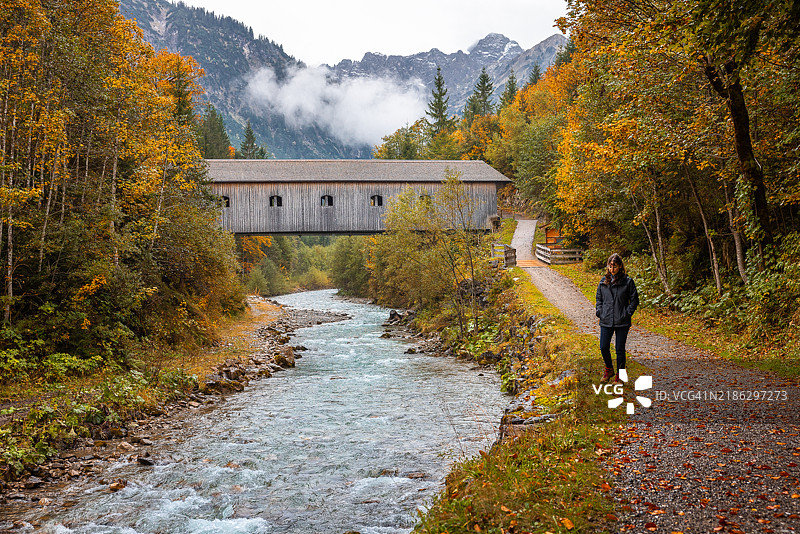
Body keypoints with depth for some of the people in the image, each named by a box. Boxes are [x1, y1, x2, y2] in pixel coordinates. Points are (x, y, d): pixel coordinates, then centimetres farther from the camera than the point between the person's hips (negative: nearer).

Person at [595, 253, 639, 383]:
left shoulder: (628, 281, -4)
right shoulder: (604, 281, 6)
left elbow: (634, 300, 1)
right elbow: (599, 297, 16)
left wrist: (627, 313, -7)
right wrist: (599, 311, 3)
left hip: (622, 322, -3)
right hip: (606, 321, 3)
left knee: (620, 349, 3)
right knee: (603, 348, 4)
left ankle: (619, 375, 19)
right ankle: (609, 370, 29)